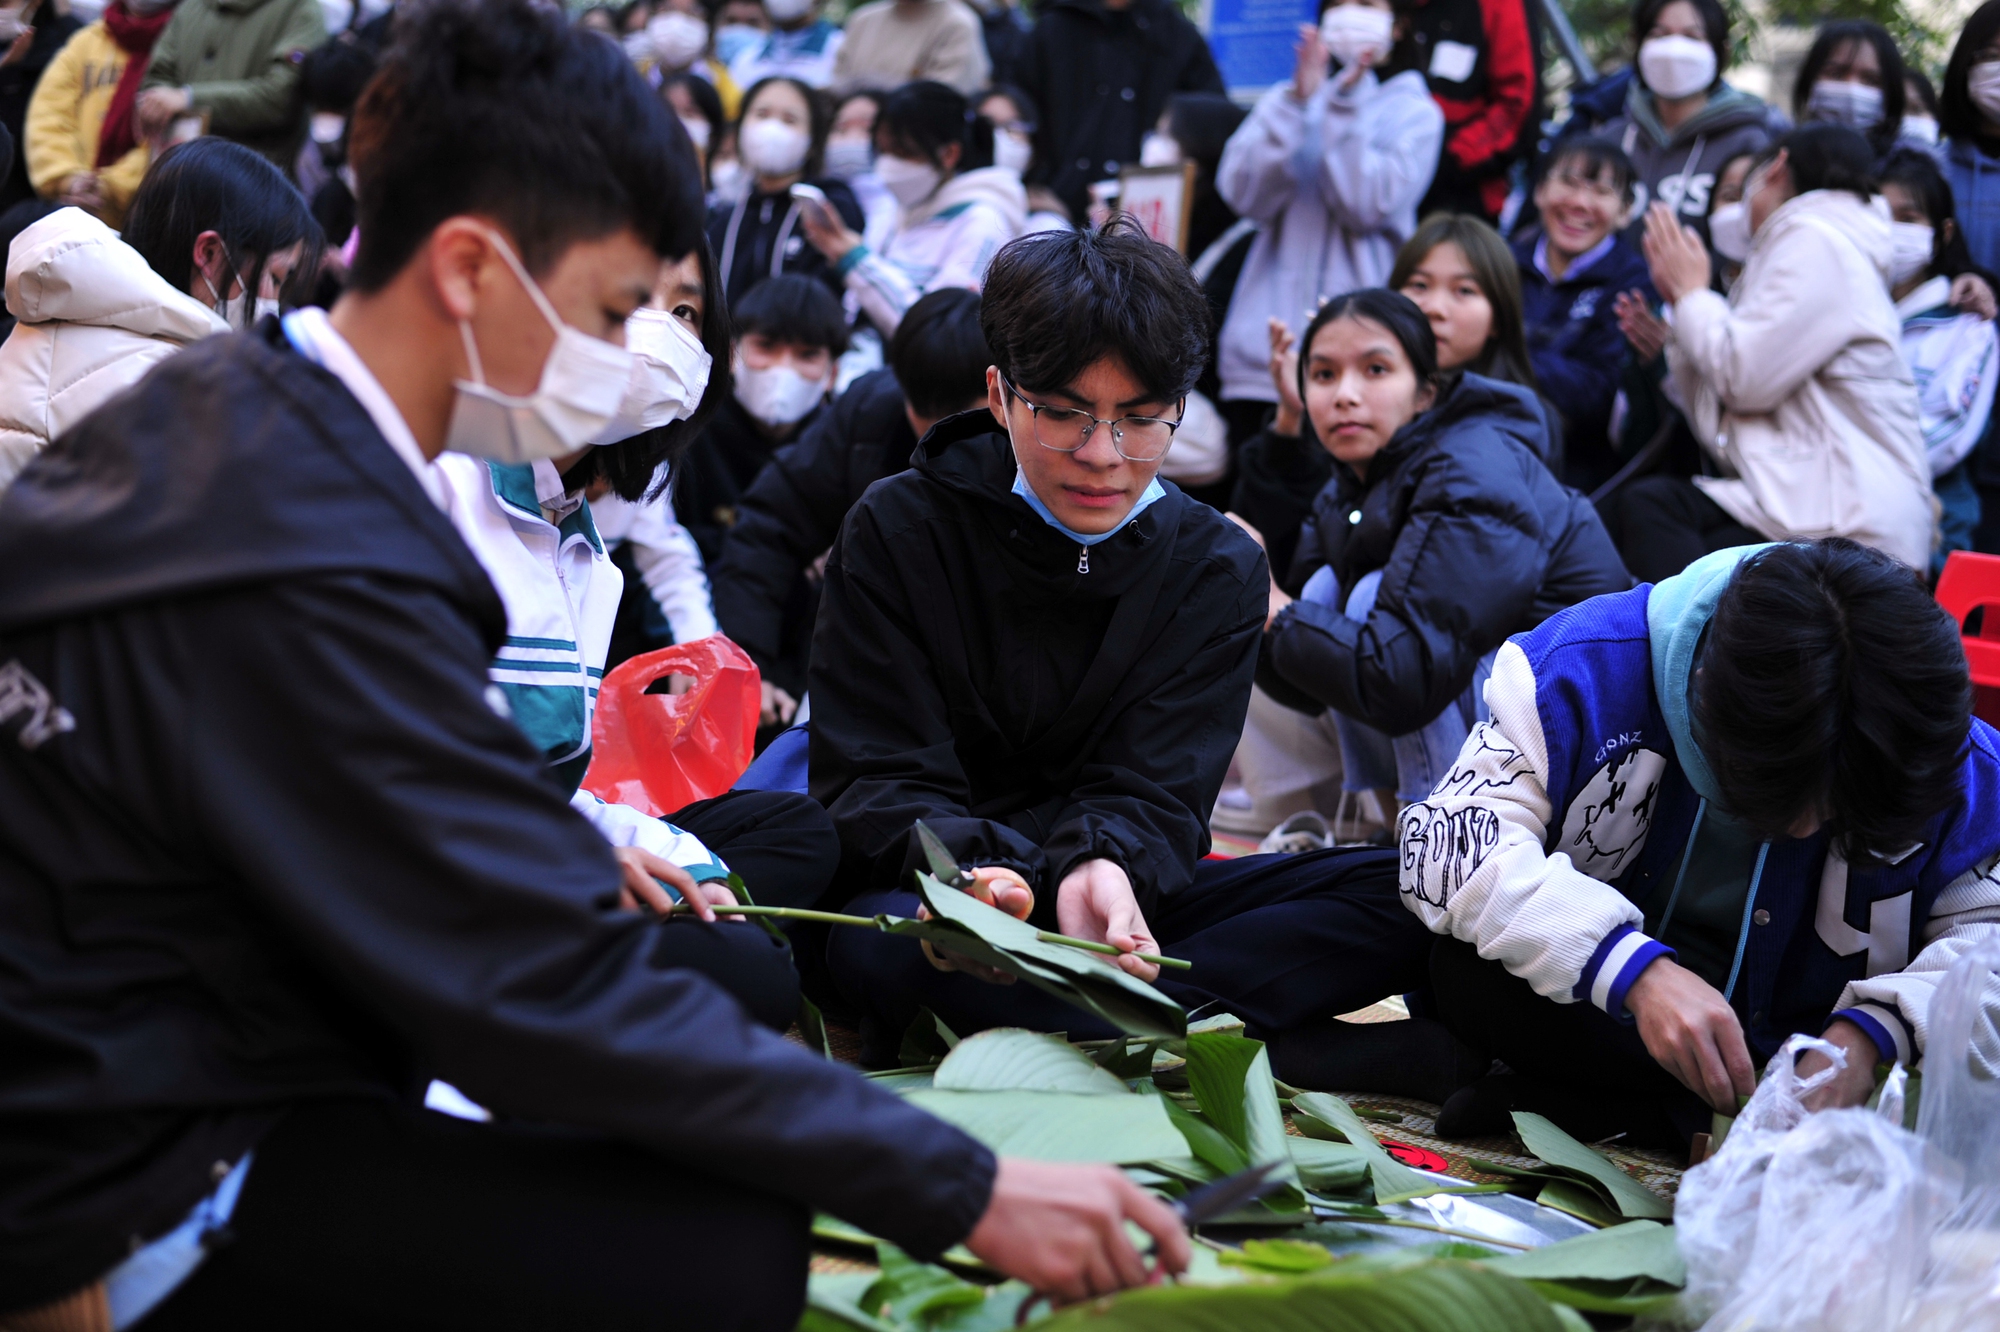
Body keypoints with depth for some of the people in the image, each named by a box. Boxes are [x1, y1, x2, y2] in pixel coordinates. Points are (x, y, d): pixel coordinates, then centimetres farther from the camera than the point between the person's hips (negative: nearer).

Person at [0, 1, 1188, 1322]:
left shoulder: (230, 403, 2)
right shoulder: (315, 578, -29)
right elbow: (560, 998, -26)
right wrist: (967, 1194, -22)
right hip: (134, 1177, -10)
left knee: (743, 972, 8)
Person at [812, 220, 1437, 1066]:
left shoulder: (1219, 568, 4)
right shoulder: (898, 530, -2)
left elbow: (1150, 794, -5)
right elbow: (875, 783, -9)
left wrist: (1100, 868, -31)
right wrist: (979, 869, -33)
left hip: (1128, 899, 4)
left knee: (1398, 892, -21)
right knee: (883, 942, -40)